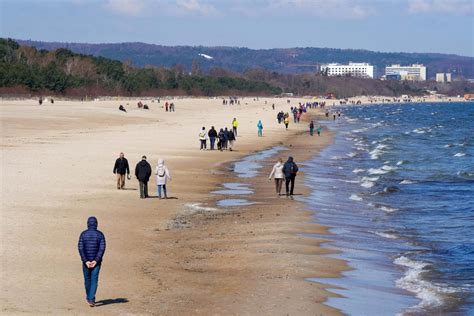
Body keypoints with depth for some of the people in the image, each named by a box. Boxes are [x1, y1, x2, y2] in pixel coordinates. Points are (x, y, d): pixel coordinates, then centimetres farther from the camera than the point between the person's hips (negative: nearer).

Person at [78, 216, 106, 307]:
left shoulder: (83, 234, -4)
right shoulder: (100, 234, -3)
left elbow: (80, 248, -12)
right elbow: (102, 248, -12)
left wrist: (85, 261, -13)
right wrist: (96, 261, -13)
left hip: (86, 261, 1)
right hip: (96, 261, -1)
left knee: (87, 279, 17)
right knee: (94, 280, -1)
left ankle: (89, 297, 34)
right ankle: (91, 299, -15)